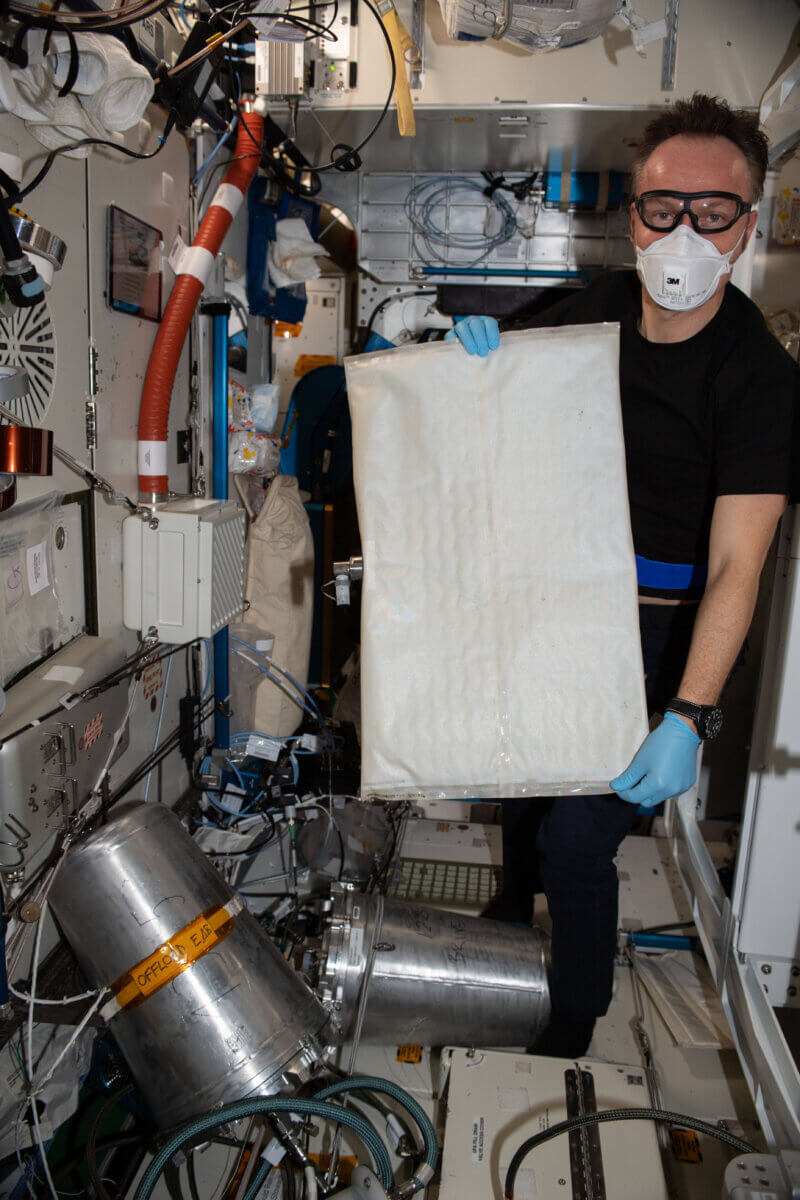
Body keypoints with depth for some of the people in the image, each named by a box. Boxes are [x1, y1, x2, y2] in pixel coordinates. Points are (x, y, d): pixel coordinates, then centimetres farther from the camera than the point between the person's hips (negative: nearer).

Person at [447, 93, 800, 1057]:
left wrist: (688, 717, -31)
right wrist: (478, 349, -12)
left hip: (650, 632, -5)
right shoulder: (590, 313, -3)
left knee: (577, 836, -8)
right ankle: (516, 904, 54)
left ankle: (571, 1035, 19)